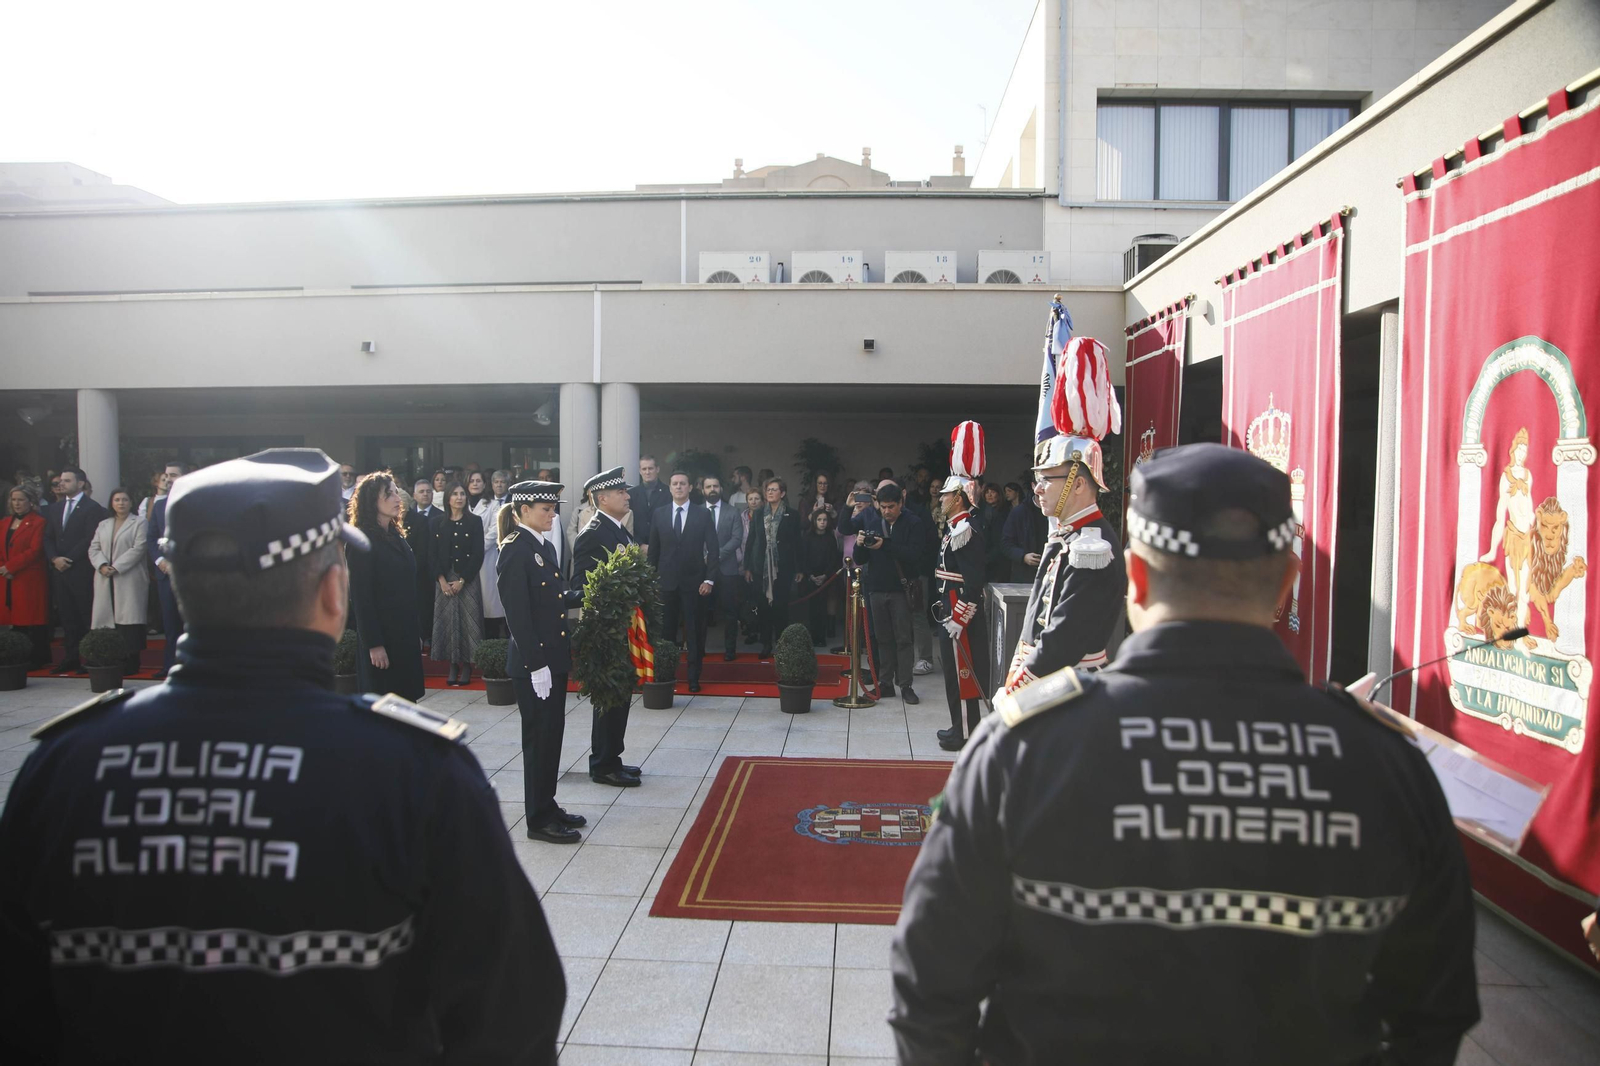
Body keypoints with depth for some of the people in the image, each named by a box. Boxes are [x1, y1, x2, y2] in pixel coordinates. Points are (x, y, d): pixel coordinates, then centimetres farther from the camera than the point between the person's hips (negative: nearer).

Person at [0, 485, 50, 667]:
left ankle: (38, 658, 2)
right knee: (16, 619, 6)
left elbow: (35, 550, -12)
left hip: (30, 580, -6)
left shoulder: (38, 522, -3)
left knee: (32, 619, -3)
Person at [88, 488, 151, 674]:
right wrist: (102, 566, -8)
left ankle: (130, 662, -6)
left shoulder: (139, 523, 3)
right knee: (107, 619, 1)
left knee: (128, 620, -8)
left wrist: (116, 567, -13)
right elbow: (94, 549, 12)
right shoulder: (103, 525, 20)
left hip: (129, 580, -5)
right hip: (105, 581, 5)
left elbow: (138, 549, -7)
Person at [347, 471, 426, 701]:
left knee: (407, 697, 10)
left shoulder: (398, 536, 12)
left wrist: (417, 633, 14)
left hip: (406, 635, 8)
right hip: (381, 638, -8)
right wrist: (373, 644, -18)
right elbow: (361, 598, -15)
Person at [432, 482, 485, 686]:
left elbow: (478, 555, -5)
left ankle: (467, 666, 5)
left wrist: (462, 580, -11)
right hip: (445, 580, 2)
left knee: (467, 620, -3)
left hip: (468, 580, -2)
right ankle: (453, 666, 9)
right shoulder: (439, 523, 7)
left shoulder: (474, 522, 0)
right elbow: (434, 554, 5)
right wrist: (442, 580, -8)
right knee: (447, 621, 1)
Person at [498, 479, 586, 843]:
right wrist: (536, 665, -21)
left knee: (552, 734, 16)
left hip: (554, 656, 9)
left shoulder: (542, 547, 12)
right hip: (533, 663, -9)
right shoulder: (515, 551, -16)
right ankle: (539, 819, 12)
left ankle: (547, 806, 28)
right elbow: (518, 614, -20)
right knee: (540, 737, 1)